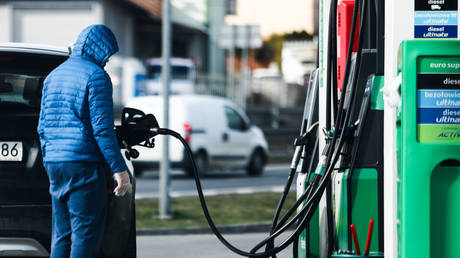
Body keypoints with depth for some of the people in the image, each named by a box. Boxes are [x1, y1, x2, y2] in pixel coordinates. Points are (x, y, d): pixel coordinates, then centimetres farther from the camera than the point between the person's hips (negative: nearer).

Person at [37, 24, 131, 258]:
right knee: (85, 234, -6)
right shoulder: (96, 75, -7)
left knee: (61, 235, 10)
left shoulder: (54, 76, 17)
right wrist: (119, 168, -12)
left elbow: (43, 127, 20)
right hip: (83, 163, -8)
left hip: (54, 164, 8)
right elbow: (102, 128, -14)